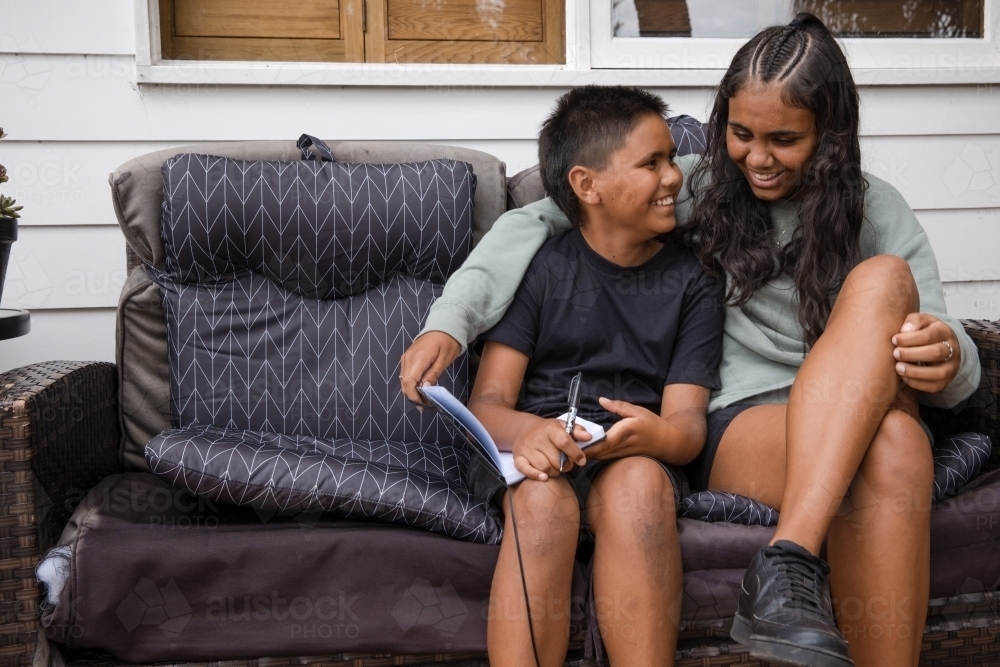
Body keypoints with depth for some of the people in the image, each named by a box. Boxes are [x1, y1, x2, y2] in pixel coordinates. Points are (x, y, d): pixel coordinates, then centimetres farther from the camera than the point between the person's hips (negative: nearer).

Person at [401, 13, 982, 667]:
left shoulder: (877, 210, 11)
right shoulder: (696, 188, 7)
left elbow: (952, 358, 6)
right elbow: (536, 221, -2)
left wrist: (949, 357, -21)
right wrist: (450, 320, -17)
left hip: (858, 418, 3)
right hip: (736, 424, -2)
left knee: (884, 279, -31)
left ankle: (787, 566, -38)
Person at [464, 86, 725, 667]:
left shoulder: (693, 285, 11)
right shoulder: (539, 269, 5)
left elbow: (688, 420, 2)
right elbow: (487, 404, -1)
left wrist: (658, 435, -24)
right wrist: (524, 430, -26)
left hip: (637, 457, 1)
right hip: (541, 449, -1)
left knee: (640, 481, -34)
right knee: (543, 497, -35)